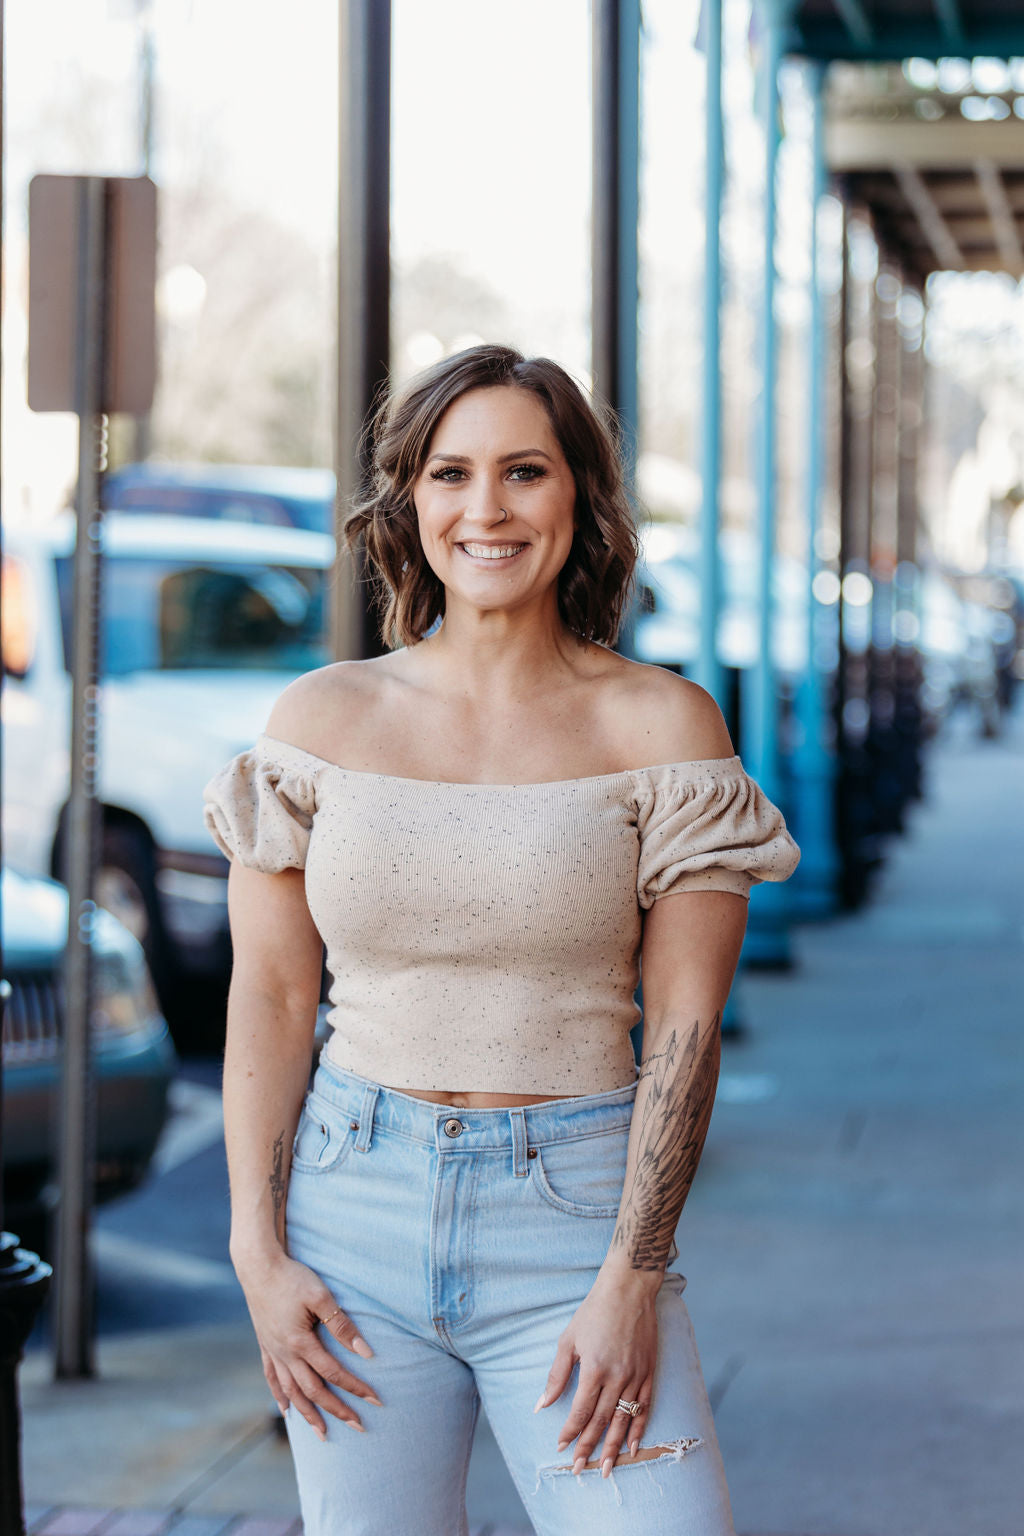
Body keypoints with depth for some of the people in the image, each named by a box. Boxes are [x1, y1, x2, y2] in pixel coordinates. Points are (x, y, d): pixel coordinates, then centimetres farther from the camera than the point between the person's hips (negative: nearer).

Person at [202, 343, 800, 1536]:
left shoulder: (662, 725, -1)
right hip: (356, 1211, 2)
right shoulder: (322, 719, 4)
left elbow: (686, 1020, -4)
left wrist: (631, 1279, -10)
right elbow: (268, 997, 5)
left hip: (573, 1211, -2)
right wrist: (259, 1254, -2)